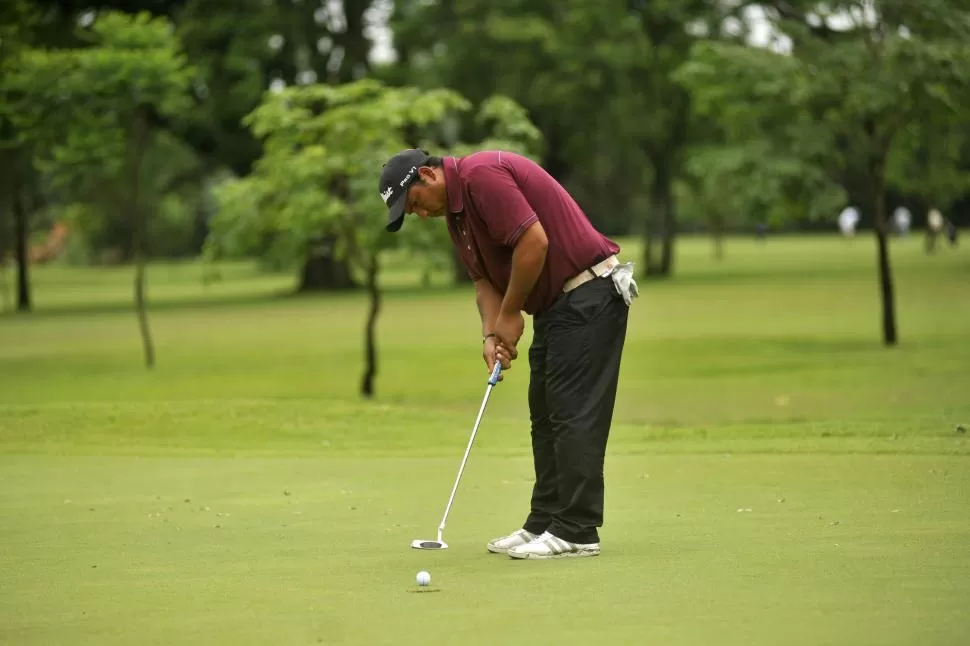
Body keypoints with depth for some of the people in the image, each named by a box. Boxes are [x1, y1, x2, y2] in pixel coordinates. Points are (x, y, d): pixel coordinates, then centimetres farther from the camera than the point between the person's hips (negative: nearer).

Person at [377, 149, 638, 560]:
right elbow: (485, 280, 14)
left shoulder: (481, 175, -18)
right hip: (558, 303, 11)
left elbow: (534, 241, -25)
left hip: (588, 294, -11)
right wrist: (491, 334, -4)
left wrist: (509, 315, -14)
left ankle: (576, 532, -7)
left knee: (575, 413, -10)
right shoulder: (456, 211, 14)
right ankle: (545, 523, 17)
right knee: (545, 415, 12)